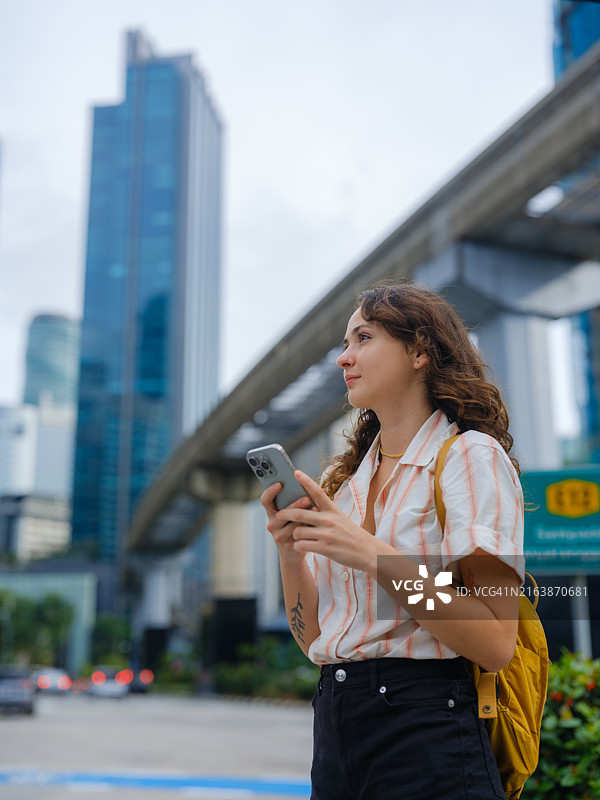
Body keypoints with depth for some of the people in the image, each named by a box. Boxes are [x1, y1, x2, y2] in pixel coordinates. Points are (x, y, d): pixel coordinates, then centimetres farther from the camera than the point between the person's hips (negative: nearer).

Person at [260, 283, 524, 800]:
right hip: (335, 730, 6)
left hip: (427, 733, -6)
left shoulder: (471, 455, -7)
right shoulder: (344, 477, 11)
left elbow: (496, 644, -16)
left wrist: (372, 555, -22)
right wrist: (291, 551, -7)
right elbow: (314, 639, 10)